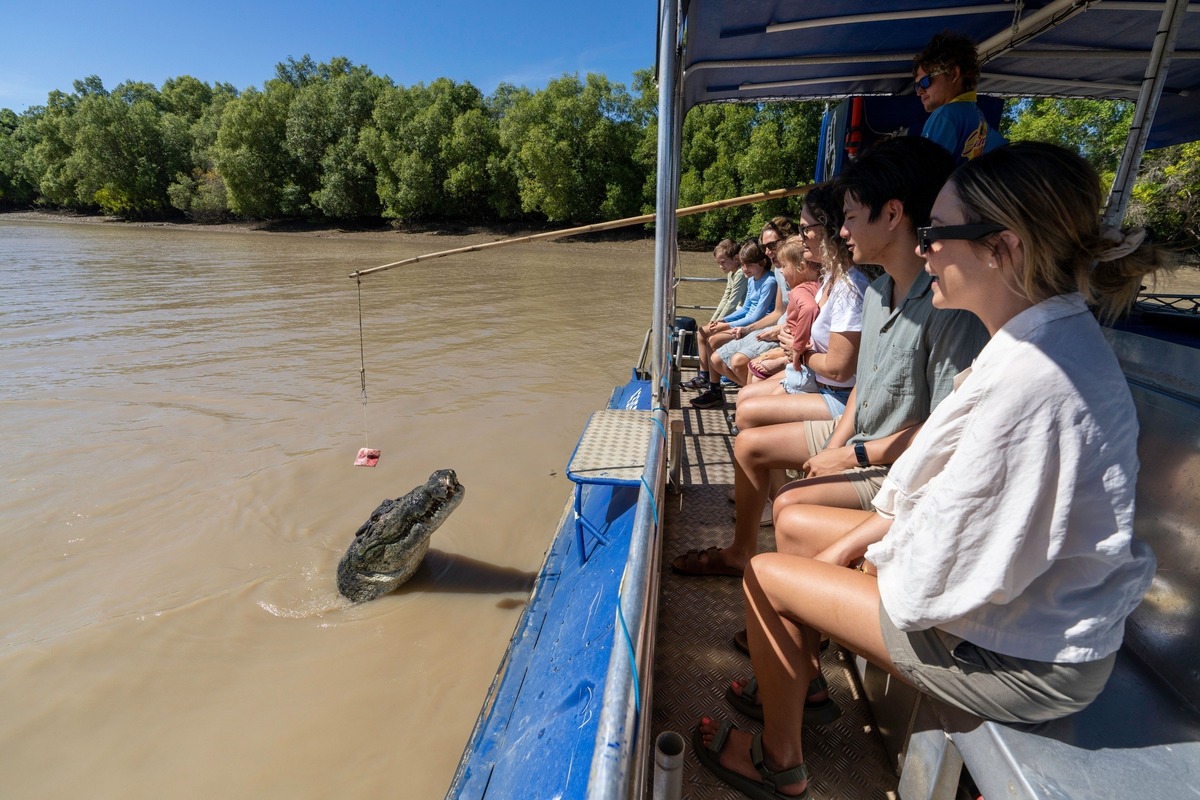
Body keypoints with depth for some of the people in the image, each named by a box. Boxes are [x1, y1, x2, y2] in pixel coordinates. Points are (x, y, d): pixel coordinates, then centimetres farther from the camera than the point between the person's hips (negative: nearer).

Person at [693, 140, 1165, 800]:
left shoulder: (1029, 382, -33)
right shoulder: (1053, 338, -1)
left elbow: (935, 583, -28)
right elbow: (945, 486, 4)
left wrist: (868, 551, -7)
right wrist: (855, 538, 2)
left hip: (1021, 657, -9)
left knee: (766, 576, -2)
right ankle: (798, 679, 37)